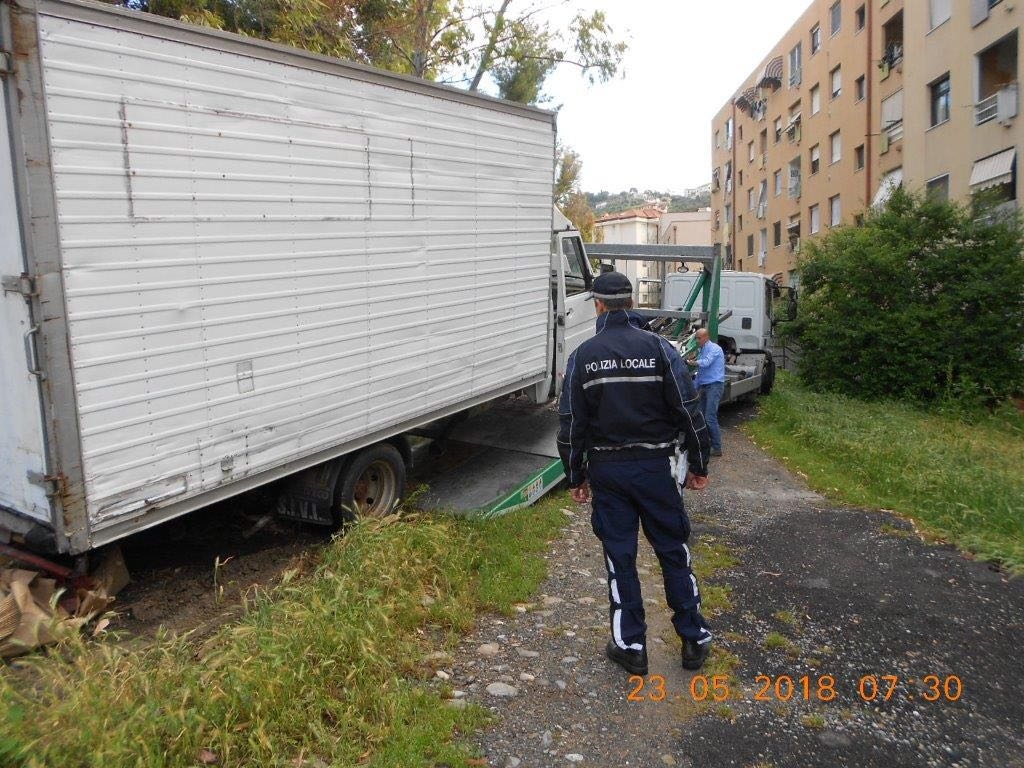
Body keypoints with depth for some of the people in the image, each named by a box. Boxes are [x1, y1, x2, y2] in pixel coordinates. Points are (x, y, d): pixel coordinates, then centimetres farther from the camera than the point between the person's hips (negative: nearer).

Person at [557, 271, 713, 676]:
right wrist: (698, 464, 5)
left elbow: (571, 423, 0)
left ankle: (630, 646, 17)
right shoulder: (659, 348, -5)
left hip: (606, 470, 1)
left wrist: (576, 477, 9)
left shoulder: (582, 356, -1)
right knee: (673, 551, 12)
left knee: (619, 557, 9)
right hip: (653, 466, 0)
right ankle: (694, 641, 21)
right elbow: (688, 411, -6)